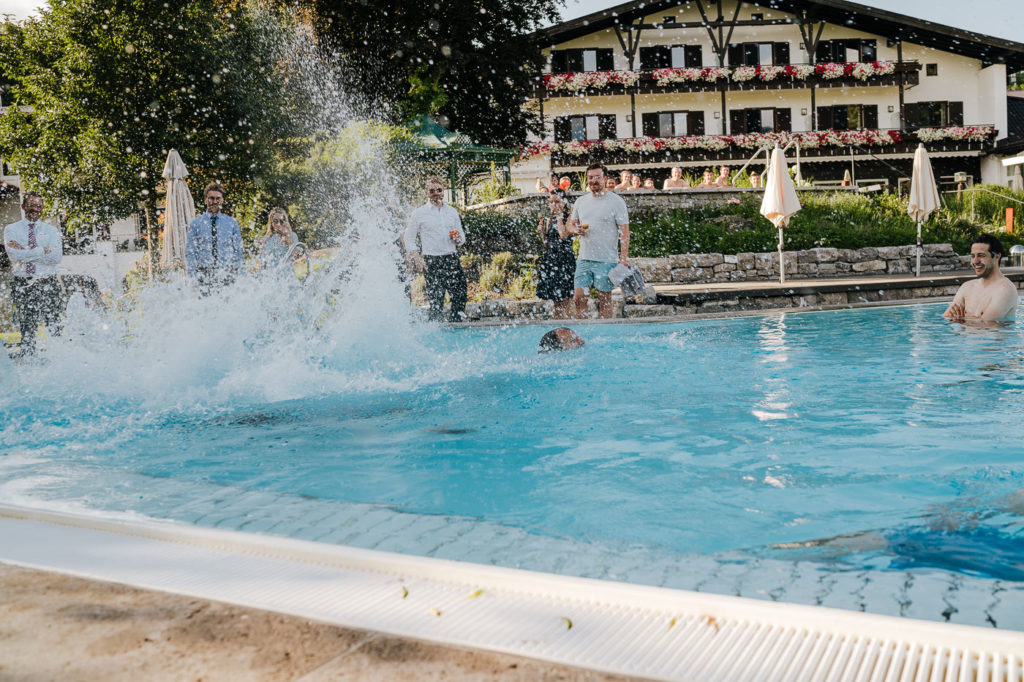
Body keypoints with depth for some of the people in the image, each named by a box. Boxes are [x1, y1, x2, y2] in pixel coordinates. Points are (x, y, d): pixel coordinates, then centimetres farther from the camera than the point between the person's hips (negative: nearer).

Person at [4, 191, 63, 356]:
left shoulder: (51, 230, 9)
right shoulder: (11, 229, 7)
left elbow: (57, 257, -8)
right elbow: (14, 255, -11)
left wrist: (25, 251, -11)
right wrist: (43, 251, -13)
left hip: (48, 283, 0)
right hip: (22, 284, 0)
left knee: (54, 327, -4)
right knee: (27, 328, 3)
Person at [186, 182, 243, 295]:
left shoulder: (232, 223, 11)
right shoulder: (195, 224, 7)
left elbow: (238, 250, 12)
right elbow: (190, 252, 6)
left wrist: (238, 276, 3)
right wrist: (193, 278, -4)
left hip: (226, 272, 1)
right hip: (204, 272, -1)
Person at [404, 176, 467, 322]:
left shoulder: (452, 212, 15)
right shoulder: (419, 213, 4)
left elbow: (462, 238, 21)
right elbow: (409, 239, 3)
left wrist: (458, 239, -4)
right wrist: (417, 259, -10)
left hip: (452, 259, 4)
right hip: (432, 261, -4)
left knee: (460, 296, -2)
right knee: (436, 300, -8)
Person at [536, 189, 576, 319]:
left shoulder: (568, 219, -3)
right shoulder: (548, 220, 14)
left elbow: (564, 235, -21)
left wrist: (559, 216, -12)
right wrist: (541, 231, 1)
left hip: (564, 261, -6)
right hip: (550, 261, 6)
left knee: (563, 303, -8)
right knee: (555, 303, 8)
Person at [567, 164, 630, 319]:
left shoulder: (616, 201, -3)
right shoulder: (580, 201, 12)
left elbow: (624, 230, -6)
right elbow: (571, 224, 21)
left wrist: (624, 257, -14)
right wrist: (575, 229, -4)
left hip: (606, 259, -5)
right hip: (584, 259, 5)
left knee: (604, 299, 0)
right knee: (579, 297, 2)